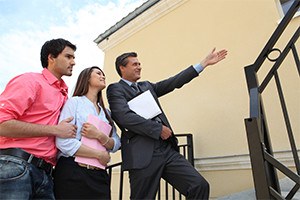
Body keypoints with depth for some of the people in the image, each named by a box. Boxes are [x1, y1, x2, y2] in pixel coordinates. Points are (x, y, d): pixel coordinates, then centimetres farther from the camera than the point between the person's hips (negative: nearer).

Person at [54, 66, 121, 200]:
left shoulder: (106, 112, 13)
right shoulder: (74, 102, -4)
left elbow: (116, 145, 5)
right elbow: (63, 142, -16)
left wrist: (99, 136, -15)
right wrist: (100, 154, -10)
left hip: (99, 174, 5)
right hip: (73, 173, -5)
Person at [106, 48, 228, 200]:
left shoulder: (147, 86, 23)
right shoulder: (115, 89, 2)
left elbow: (175, 82, 20)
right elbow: (125, 116, -14)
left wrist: (205, 62, 20)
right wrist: (158, 129, -11)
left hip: (167, 150, 6)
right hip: (143, 154, -6)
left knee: (200, 186, -4)